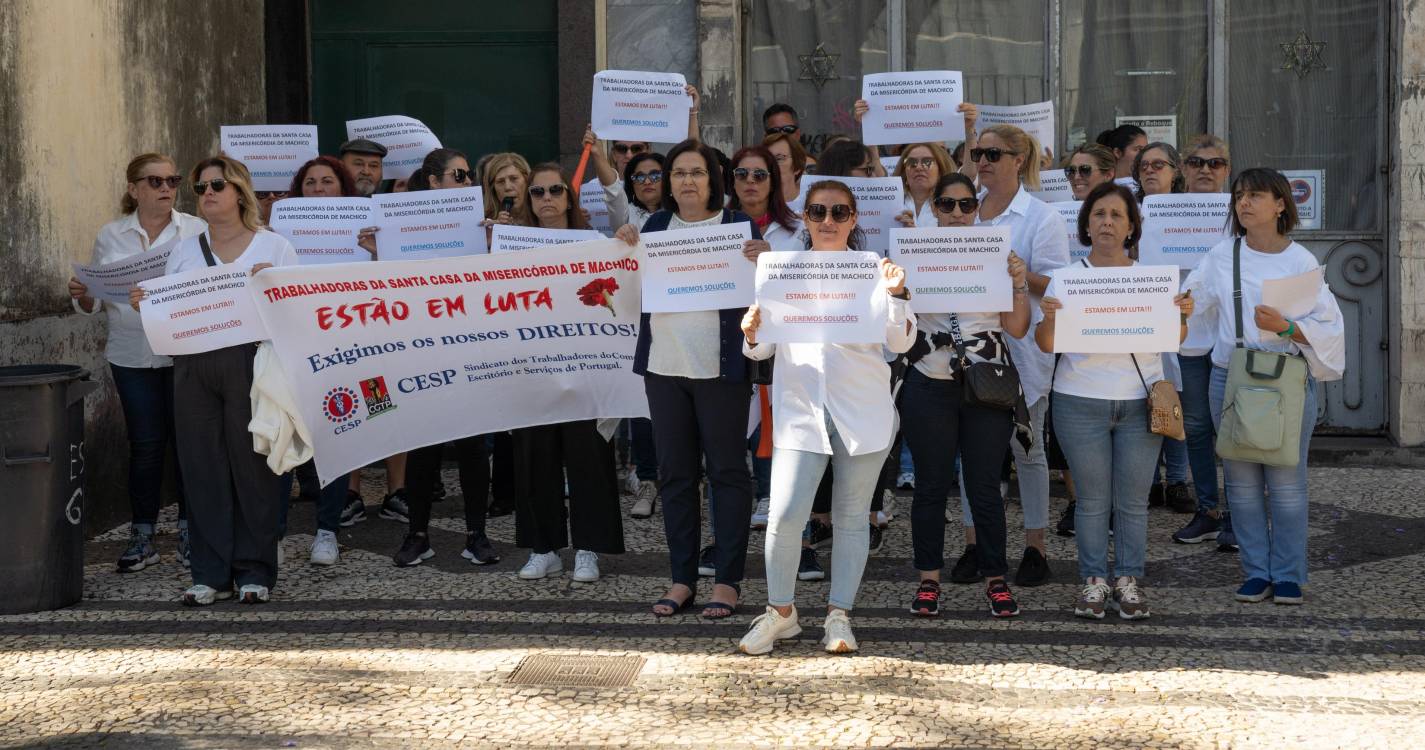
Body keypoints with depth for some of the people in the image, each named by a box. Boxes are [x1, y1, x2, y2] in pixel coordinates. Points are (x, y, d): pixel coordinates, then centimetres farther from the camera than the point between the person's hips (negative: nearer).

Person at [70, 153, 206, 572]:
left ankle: (189, 532, 13)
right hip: (132, 356, 1)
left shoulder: (197, 231, 2)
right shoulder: (110, 236, 9)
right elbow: (97, 301, 13)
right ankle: (141, 537, 13)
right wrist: (81, 296, -9)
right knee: (145, 443, 4)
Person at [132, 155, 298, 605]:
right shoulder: (184, 251, 17)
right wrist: (143, 303, -6)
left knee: (251, 463, -1)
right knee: (202, 466, 2)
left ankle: (254, 571, 8)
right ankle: (211, 573, 9)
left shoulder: (274, 246, 6)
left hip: (249, 361, -3)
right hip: (194, 365, 3)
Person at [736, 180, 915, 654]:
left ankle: (839, 616, 17)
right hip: (800, 409, 0)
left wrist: (895, 294, -17)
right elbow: (763, 349, 11)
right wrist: (752, 334, -12)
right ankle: (780, 612, 7)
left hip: (863, 412, 0)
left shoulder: (872, 270, 3)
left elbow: (900, 343, -2)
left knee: (851, 517, 6)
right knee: (785, 516, -10)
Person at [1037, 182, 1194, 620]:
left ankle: (1129, 580, 14)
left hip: (1139, 401, 1)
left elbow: (1172, 339, 8)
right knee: (1092, 499, 3)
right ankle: (1094, 580, 13)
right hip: (1081, 402, -1)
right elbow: (1046, 345, 0)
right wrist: (1048, 319, -21)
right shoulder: (1065, 278, 3)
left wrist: (1183, 316, -13)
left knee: (1133, 500, 4)